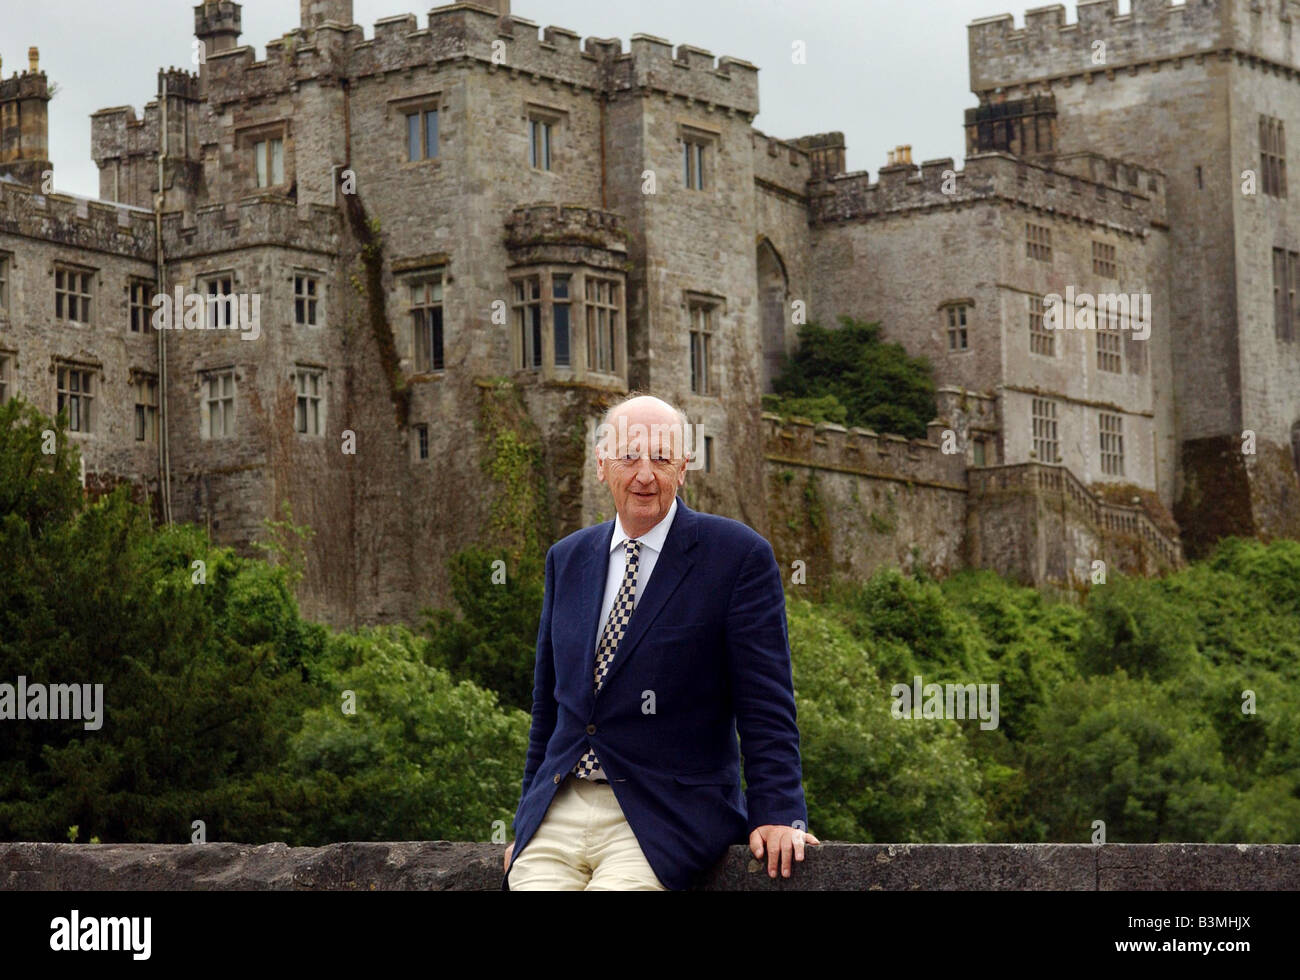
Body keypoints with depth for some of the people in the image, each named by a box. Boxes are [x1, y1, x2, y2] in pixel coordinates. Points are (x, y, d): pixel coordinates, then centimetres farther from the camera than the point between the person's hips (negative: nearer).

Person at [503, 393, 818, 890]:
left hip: (668, 816, -4)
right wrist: (527, 820, 18)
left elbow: (765, 702, -4)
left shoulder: (739, 555, -1)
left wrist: (777, 813, -12)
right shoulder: (567, 559, 15)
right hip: (560, 811, 4)